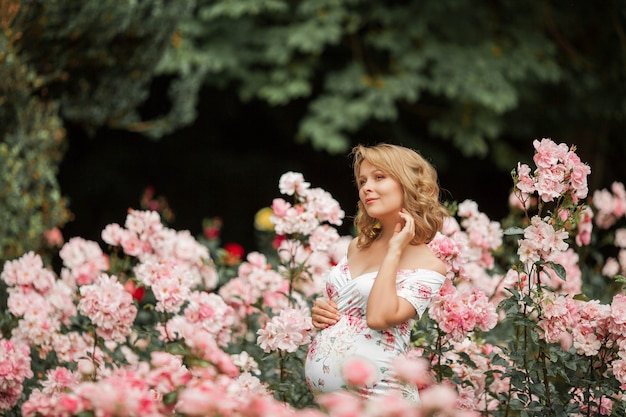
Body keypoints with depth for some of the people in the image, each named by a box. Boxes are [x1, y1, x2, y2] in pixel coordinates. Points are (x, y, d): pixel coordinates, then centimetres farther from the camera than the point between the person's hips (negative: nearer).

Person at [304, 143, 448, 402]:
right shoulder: (358, 246, 9)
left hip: (375, 396, -6)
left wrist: (394, 251, -16)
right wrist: (320, 312, 2)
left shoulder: (427, 266, -10)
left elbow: (378, 317, -24)